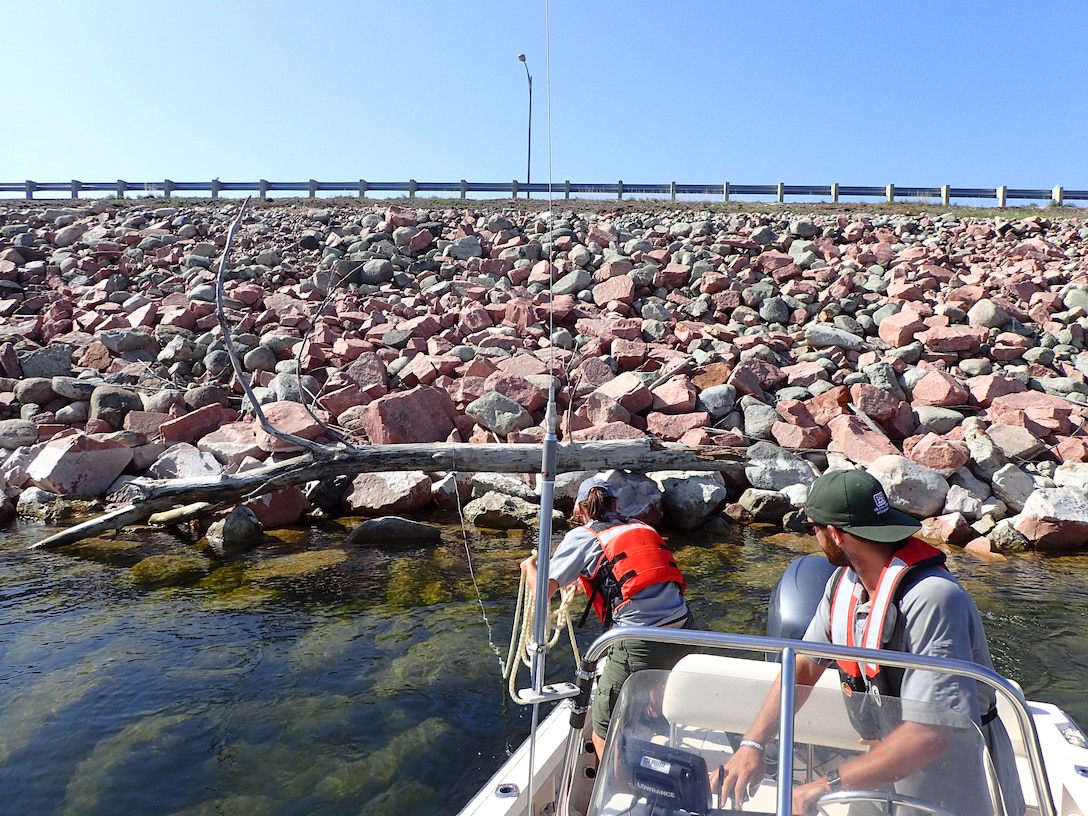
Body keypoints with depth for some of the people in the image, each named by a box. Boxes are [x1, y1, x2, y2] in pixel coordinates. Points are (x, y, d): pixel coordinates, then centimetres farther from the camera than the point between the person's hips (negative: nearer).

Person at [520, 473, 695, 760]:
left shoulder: (582, 536, 5)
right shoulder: (641, 527, 19)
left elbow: (544, 589, 0)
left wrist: (529, 566, 22)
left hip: (640, 644, -6)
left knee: (604, 734, 12)